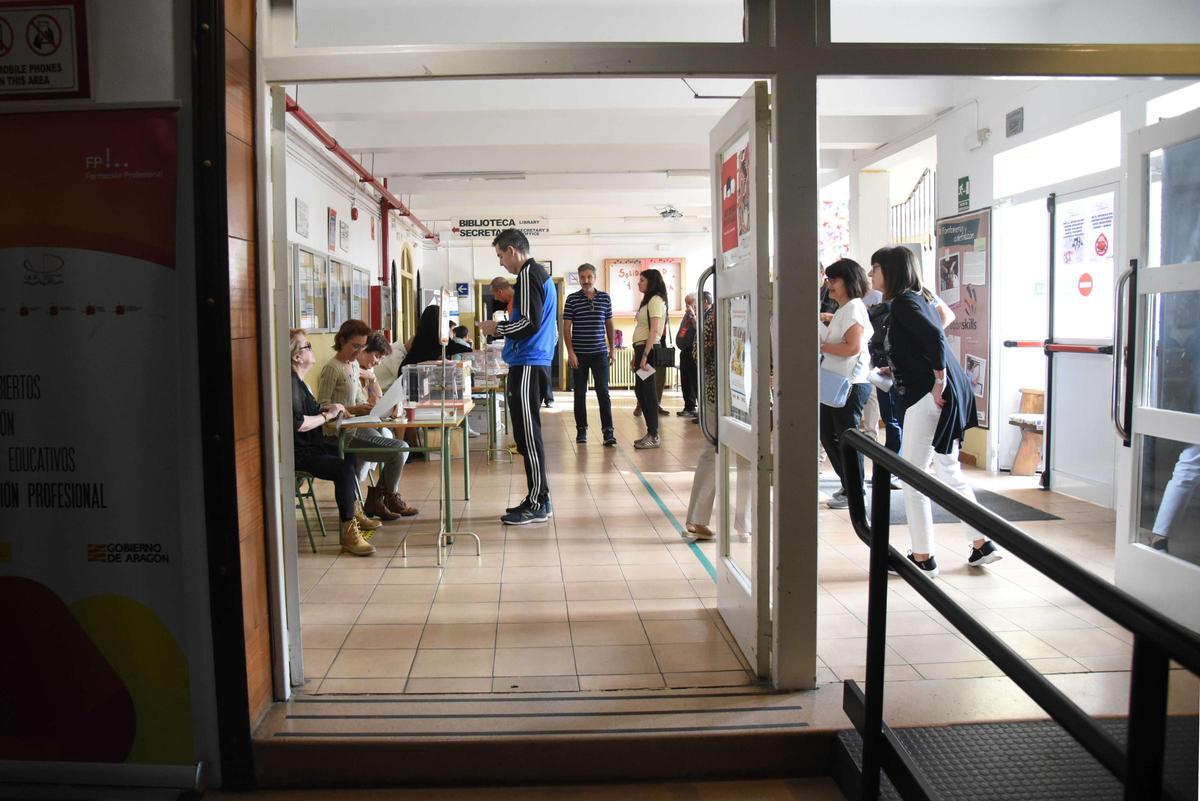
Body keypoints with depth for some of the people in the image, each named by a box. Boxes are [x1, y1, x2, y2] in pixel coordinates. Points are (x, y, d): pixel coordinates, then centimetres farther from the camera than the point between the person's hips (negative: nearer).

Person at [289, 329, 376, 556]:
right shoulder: (291, 384, -20)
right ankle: (348, 533, -23)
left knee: (349, 457, 25)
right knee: (344, 468, -28)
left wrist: (326, 409, 9)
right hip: (296, 452, -12)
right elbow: (297, 423, -29)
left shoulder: (298, 381, 13)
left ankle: (354, 512, 41)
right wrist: (327, 415, -16)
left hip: (310, 445, 12)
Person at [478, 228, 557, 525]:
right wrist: (503, 329, 19)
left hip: (527, 365, -10)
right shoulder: (540, 273, 20)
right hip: (536, 363, 10)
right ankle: (538, 499, 18)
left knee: (528, 434, -6)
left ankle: (538, 504, -2)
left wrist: (497, 328, -6)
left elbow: (530, 322, -19)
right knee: (528, 434, 13)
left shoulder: (528, 274, -11)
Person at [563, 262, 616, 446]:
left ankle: (608, 431, -4)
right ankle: (581, 429, 16)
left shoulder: (605, 298, 6)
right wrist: (570, 352, -9)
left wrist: (611, 349, 12)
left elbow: (609, 325, 13)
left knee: (603, 392, -3)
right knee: (580, 393, 6)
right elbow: (566, 327, -2)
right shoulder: (572, 299, -1)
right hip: (579, 354, -1)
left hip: (600, 353, 1)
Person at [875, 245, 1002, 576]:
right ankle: (982, 544, 24)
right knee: (949, 471, 18)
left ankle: (922, 558, 6)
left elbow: (934, 337, -25)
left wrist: (939, 381, -19)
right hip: (945, 398, 10)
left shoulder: (903, 303, -11)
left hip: (928, 397, -10)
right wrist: (893, 370, 21)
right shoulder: (916, 299, 18)